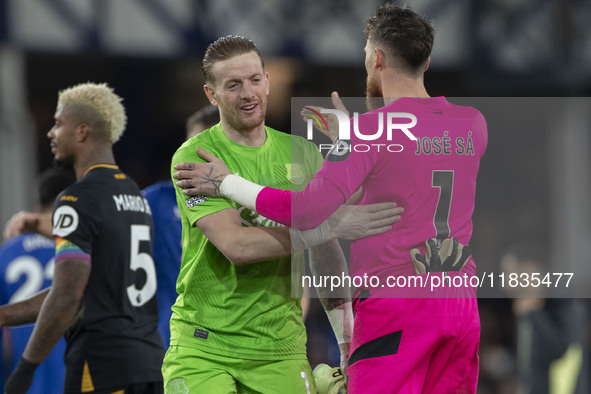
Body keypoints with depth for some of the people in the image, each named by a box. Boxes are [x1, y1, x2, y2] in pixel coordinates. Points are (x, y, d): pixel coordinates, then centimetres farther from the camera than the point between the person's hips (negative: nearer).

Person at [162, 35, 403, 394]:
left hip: (281, 347, 4)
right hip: (204, 348, -4)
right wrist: (337, 223, -24)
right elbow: (235, 246, -21)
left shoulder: (301, 153, 8)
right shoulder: (194, 157, -8)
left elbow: (326, 251, 13)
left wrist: (346, 333, 2)